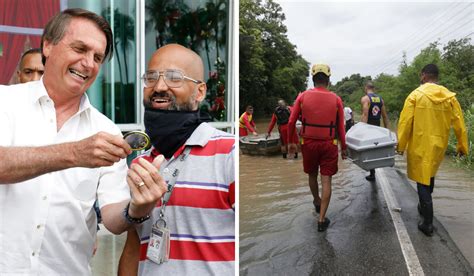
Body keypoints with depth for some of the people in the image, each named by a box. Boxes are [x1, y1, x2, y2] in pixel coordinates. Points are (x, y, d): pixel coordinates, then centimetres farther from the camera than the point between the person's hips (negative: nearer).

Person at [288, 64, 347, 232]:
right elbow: (341, 127, -1)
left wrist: (291, 142, 9)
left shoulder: (303, 97, -4)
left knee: (312, 175, 23)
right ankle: (322, 219, 5)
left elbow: (291, 122, -3)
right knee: (326, 180, 4)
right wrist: (343, 147, 10)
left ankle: (317, 202, 46)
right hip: (329, 145, -1)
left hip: (308, 143, 1)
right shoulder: (336, 100, -3)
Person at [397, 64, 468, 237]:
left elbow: (405, 122, -11)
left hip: (420, 145, -4)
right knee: (430, 175, 25)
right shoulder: (449, 96, 0)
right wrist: (462, 145, 12)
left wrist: (401, 145, -2)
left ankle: (428, 224, 2)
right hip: (439, 145, 4)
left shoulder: (416, 95, -9)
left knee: (422, 181, 2)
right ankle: (424, 207, 40)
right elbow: (459, 123, 2)